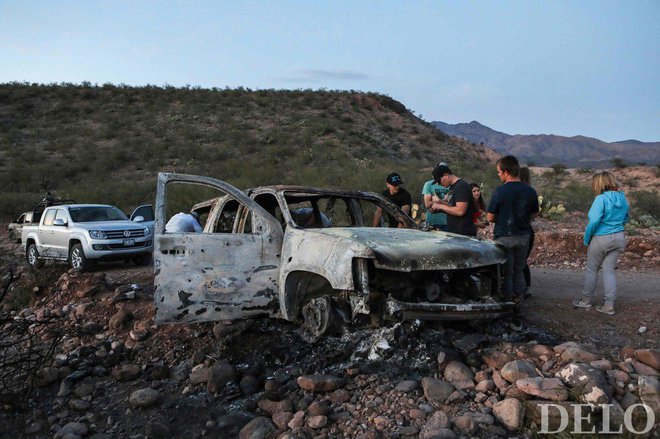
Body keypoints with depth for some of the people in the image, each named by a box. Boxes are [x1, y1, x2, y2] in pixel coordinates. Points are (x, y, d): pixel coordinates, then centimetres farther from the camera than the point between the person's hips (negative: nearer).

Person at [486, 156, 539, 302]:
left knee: (506, 272, 6)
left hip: (504, 236, -4)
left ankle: (507, 302, 13)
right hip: (523, 236, 5)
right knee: (519, 270, 19)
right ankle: (519, 299, 24)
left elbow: (490, 217, -12)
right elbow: (534, 214, 10)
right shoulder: (530, 191, -2)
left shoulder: (500, 191, -17)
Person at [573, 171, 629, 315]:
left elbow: (594, 221, -24)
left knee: (592, 270, 10)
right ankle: (609, 306, 10)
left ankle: (586, 301, 23)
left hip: (601, 239, -6)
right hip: (619, 238, 6)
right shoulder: (622, 198, 5)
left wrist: (586, 239, -13)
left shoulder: (601, 199, -18)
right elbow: (626, 219, 16)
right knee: (609, 270, 11)